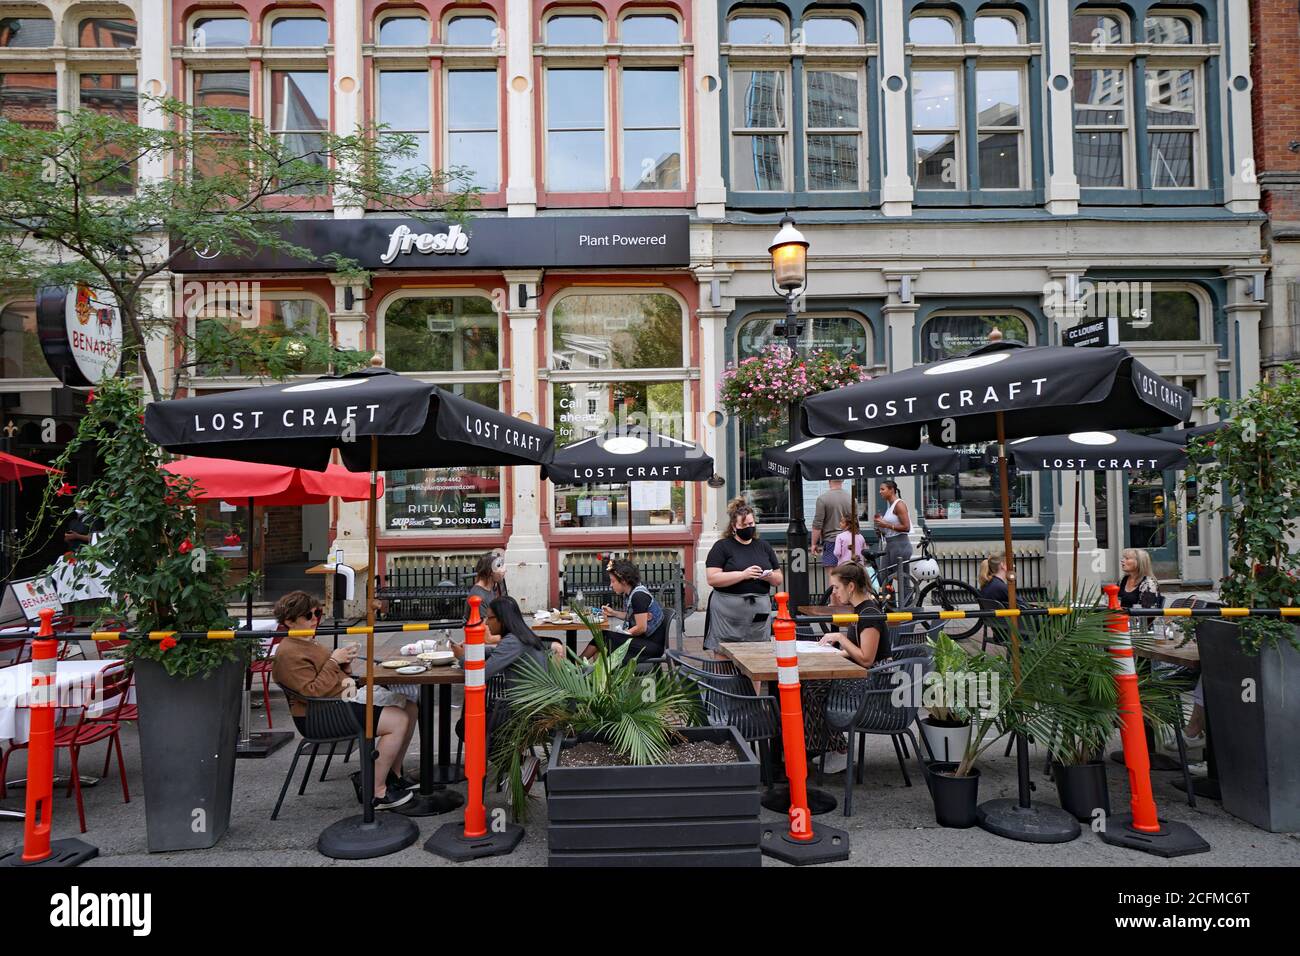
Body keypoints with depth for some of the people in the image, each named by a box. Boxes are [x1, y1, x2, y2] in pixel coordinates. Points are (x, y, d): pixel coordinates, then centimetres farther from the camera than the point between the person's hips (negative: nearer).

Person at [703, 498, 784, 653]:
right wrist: (743, 575, -18)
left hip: (760, 612, 4)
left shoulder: (763, 546, 16)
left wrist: (769, 576, -5)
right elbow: (712, 579, -10)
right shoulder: (722, 546, 1)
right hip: (728, 614, -4)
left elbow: (779, 579, 19)